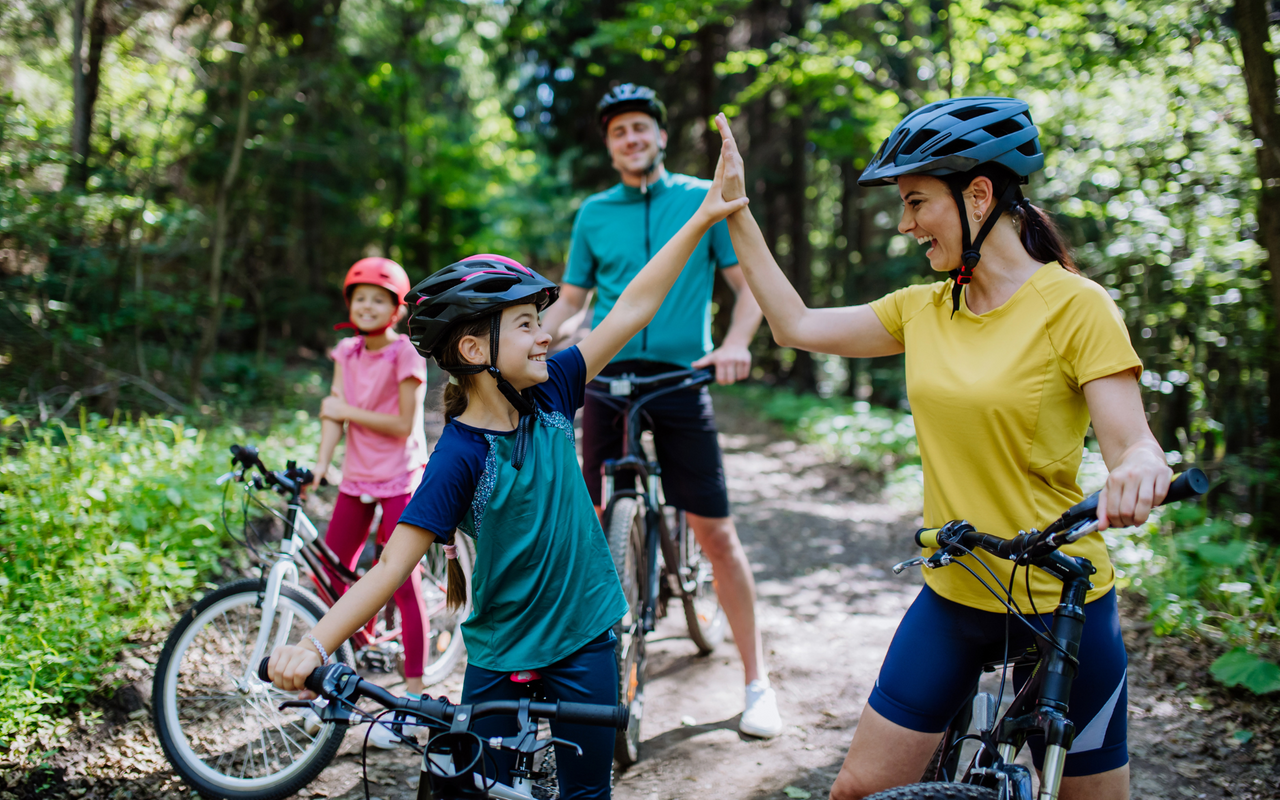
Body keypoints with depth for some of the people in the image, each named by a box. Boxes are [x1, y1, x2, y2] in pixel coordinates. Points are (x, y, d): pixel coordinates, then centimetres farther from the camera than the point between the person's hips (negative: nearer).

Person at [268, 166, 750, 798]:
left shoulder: (548, 396, -5)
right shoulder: (459, 456, -20)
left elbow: (631, 311, -4)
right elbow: (392, 564, -24)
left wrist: (704, 217, -5)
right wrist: (312, 645, -36)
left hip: (584, 638, 4)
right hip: (500, 659, -4)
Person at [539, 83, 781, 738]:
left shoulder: (704, 199, 5)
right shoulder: (594, 213, 11)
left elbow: (749, 284, 3)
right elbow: (571, 299, 17)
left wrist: (735, 344, -16)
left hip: (680, 377, -2)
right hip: (608, 376, 3)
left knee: (715, 531, -3)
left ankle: (756, 681, 7)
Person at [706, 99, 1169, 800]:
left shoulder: (1073, 304, -12)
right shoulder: (925, 308, 5)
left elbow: (1133, 441, -18)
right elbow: (796, 325, 9)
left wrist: (1137, 469, -42)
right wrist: (735, 212, 9)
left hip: (1060, 604, -5)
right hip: (951, 597, 5)